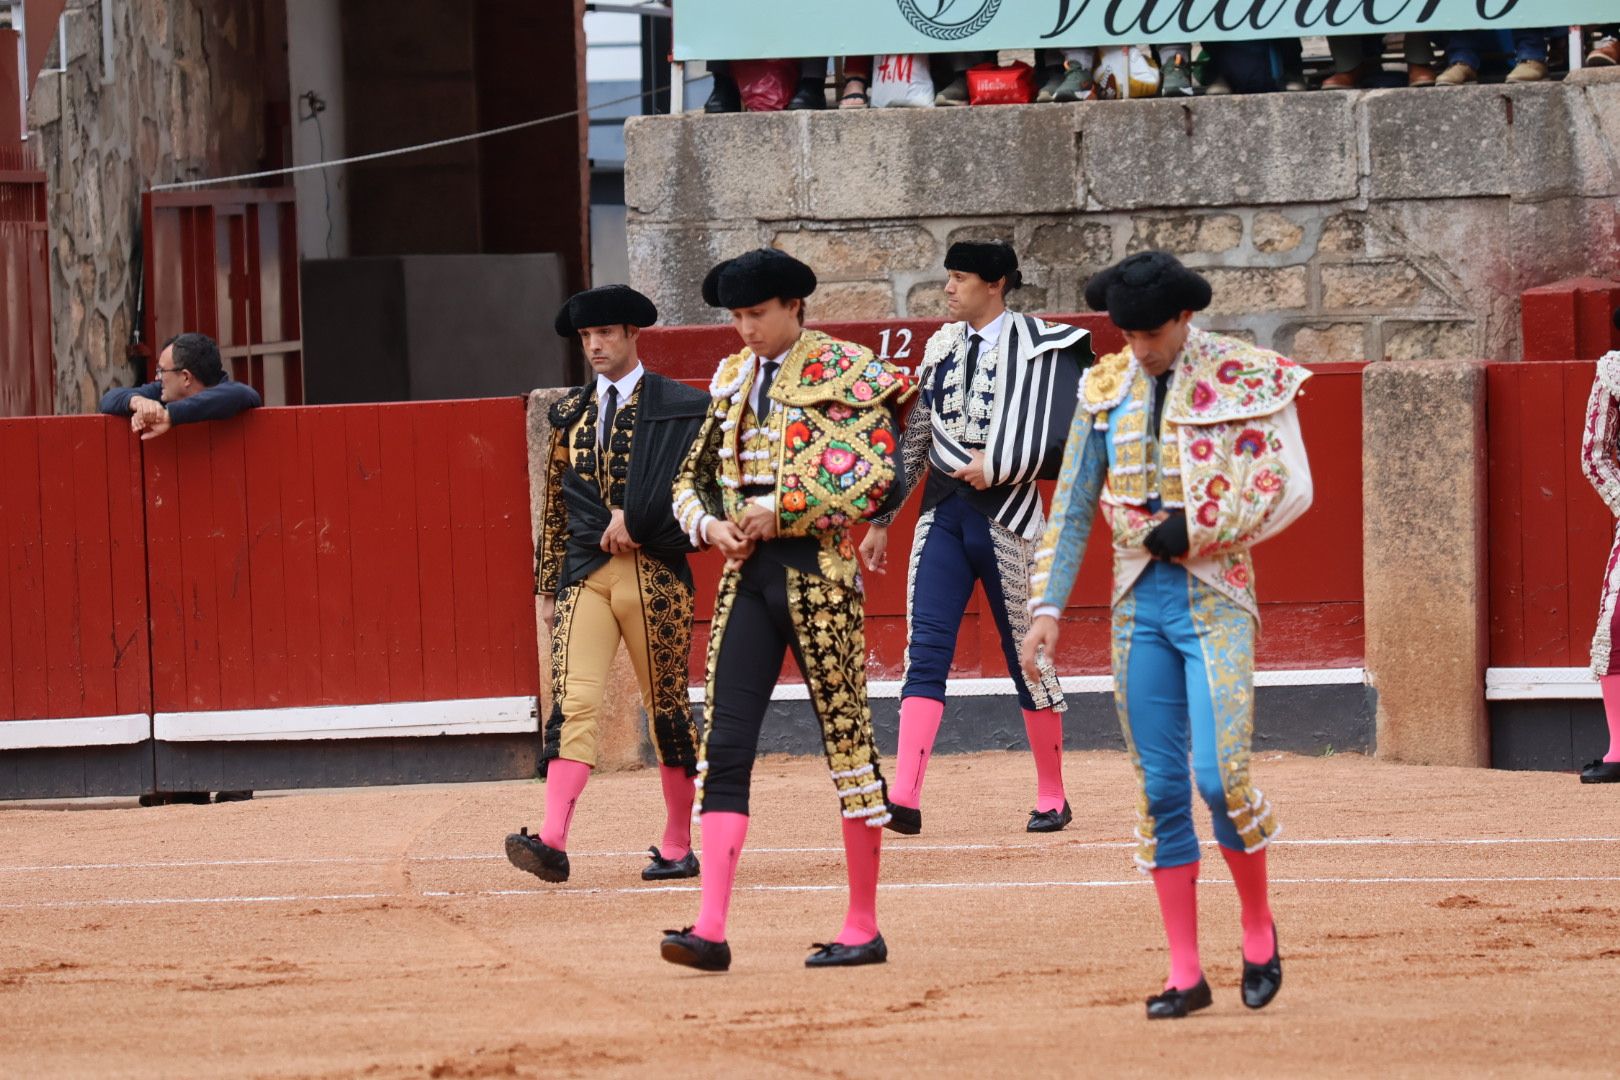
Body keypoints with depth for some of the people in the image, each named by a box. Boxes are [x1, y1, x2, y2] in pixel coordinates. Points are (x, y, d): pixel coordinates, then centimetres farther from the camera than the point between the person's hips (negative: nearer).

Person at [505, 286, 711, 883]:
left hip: (655, 575, -3)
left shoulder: (682, 407, 1)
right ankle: (552, 841, -24)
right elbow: (556, 504, 17)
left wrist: (633, 521, -14)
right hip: (585, 575, 3)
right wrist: (547, 586, 13)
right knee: (573, 702, -12)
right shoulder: (570, 412, 15)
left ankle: (678, 845, 16)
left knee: (667, 709, 5)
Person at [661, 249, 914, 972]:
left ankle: (864, 929, 10)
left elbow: (876, 478, -13)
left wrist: (780, 513, -15)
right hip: (747, 575, 6)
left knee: (847, 741, 2)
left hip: (818, 573, -6)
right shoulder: (731, 380, 15)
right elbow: (692, 475, 21)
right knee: (724, 748, -5)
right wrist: (708, 524, -1)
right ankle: (710, 930, -11)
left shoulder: (847, 374, -4)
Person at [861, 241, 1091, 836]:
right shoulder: (941, 348, 12)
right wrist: (880, 520, 18)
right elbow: (913, 439, 18)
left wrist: (997, 467, -17)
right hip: (942, 514, 5)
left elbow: (1066, 440, -12)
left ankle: (1052, 796, 19)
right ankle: (903, 799, -16)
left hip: (1006, 517, -5)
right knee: (925, 654, -7)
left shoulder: (1042, 347, -6)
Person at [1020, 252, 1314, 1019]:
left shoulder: (1248, 380, -4)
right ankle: (1185, 973, 7)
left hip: (1214, 597, -4)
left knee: (1219, 776, -15)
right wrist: (1048, 605, 4)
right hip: (1138, 602, 4)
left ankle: (1258, 927, 10)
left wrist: (1191, 531, -13)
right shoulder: (1106, 389, 9)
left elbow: (1291, 489, -10)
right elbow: (1072, 506, 11)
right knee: (1160, 789, 3)